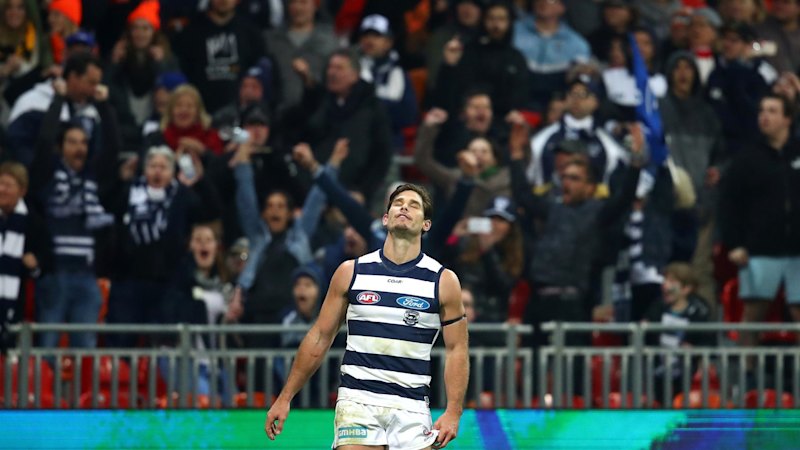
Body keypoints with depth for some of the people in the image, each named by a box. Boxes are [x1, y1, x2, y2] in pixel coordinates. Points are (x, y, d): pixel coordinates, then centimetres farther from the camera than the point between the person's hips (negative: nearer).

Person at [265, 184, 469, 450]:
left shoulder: (443, 281, 4)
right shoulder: (351, 272, 7)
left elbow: (456, 349, 6)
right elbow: (320, 337, 12)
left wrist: (453, 412, -6)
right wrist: (285, 398, 11)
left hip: (411, 407, 0)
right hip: (358, 400, 0)